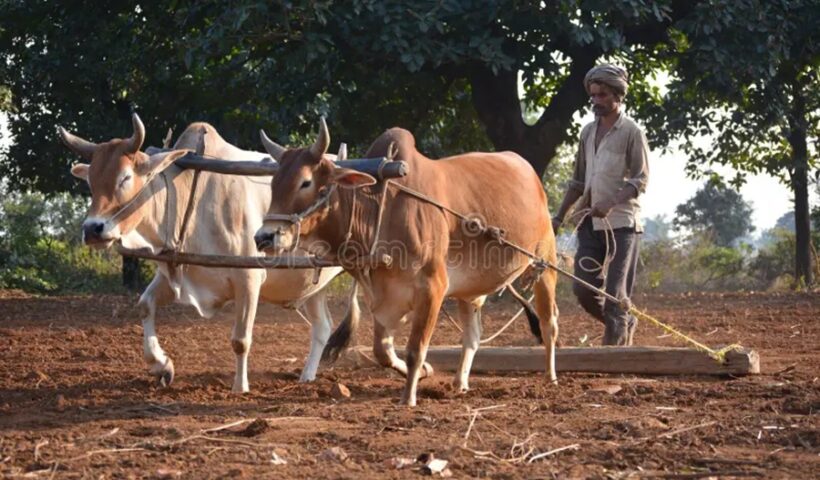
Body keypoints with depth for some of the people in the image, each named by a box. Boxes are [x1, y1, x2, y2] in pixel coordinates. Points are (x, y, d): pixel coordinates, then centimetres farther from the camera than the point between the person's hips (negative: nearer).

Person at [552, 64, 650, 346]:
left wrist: (611, 203, -26)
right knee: (583, 289, 2)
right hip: (590, 223, 6)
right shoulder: (588, 133, 13)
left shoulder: (631, 133, -5)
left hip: (621, 223, -6)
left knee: (616, 292, -7)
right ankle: (625, 324, 24)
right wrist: (559, 217, 13)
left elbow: (640, 180, -11)